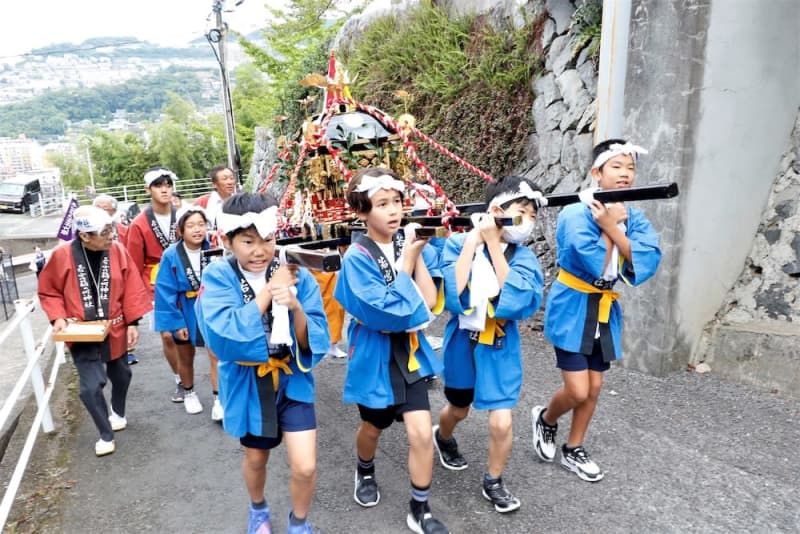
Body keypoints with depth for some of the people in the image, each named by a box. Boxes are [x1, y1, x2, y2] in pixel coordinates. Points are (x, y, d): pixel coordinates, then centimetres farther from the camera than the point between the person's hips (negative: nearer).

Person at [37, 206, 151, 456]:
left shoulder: (118, 251, -11)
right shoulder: (62, 255, -15)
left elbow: (132, 288, -5)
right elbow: (48, 291, -1)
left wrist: (133, 322, -6)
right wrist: (58, 318, -15)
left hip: (115, 330, 2)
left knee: (121, 375, 20)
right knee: (91, 386, -7)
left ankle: (118, 413, 50)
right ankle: (106, 435, 15)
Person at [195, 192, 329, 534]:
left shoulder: (297, 276, -13)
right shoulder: (217, 278, -15)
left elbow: (315, 344, -13)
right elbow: (223, 339, -29)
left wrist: (296, 307, -31)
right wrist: (268, 291, -28)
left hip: (291, 381, 0)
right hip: (247, 385, 0)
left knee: (305, 466, -5)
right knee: (256, 458, 21)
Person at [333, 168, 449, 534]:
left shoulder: (413, 246, -4)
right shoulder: (357, 257, -18)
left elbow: (429, 301, -12)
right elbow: (385, 311, -26)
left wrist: (418, 255, -19)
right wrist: (407, 260, -24)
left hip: (410, 351, 3)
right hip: (374, 354, -2)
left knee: (421, 432, -3)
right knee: (374, 427, 20)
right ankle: (365, 473, 53)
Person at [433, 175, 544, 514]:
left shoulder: (524, 258, -9)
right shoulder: (457, 244, -13)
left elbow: (512, 301, -26)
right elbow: (453, 298, -26)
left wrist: (493, 243, -24)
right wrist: (473, 239, -24)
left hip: (500, 348, 1)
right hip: (462, 342, 0)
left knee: (501, 422, -4)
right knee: (458, 410, 21)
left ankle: (493, 483, 26)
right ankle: (443, 437, 58)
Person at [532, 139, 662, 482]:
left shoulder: (635, 220, 1)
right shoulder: (575, 215, -18)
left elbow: (646, 263, -16)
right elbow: (600, 270, -25)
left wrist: (612, 227, -20)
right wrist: (610, 225, -18)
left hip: (606, 313, 6)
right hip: (572, 311, -6)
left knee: (594, 387, 12)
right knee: (578, 391, -7)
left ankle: (573, 451, 32)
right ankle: (546, 419, 26)